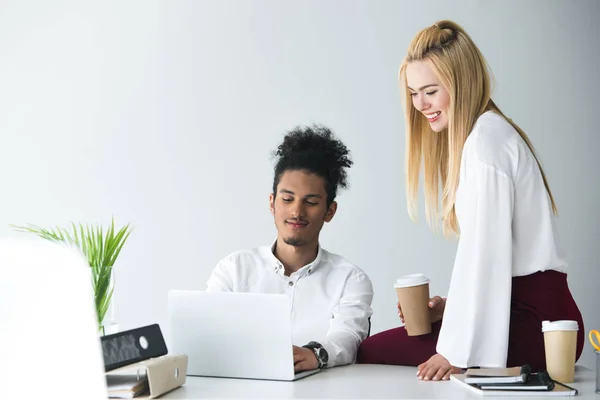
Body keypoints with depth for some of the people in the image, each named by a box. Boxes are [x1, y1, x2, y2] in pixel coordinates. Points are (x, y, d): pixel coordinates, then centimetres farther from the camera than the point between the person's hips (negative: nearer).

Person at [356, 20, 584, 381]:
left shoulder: (485, 138, -13)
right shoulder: (487, 132, 17)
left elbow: (485, 252, -18)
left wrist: (459, 351, -17)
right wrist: (451, 306, 3)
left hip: (534, 323, -10)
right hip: (531, 313, 10)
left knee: (372, 352, -10)